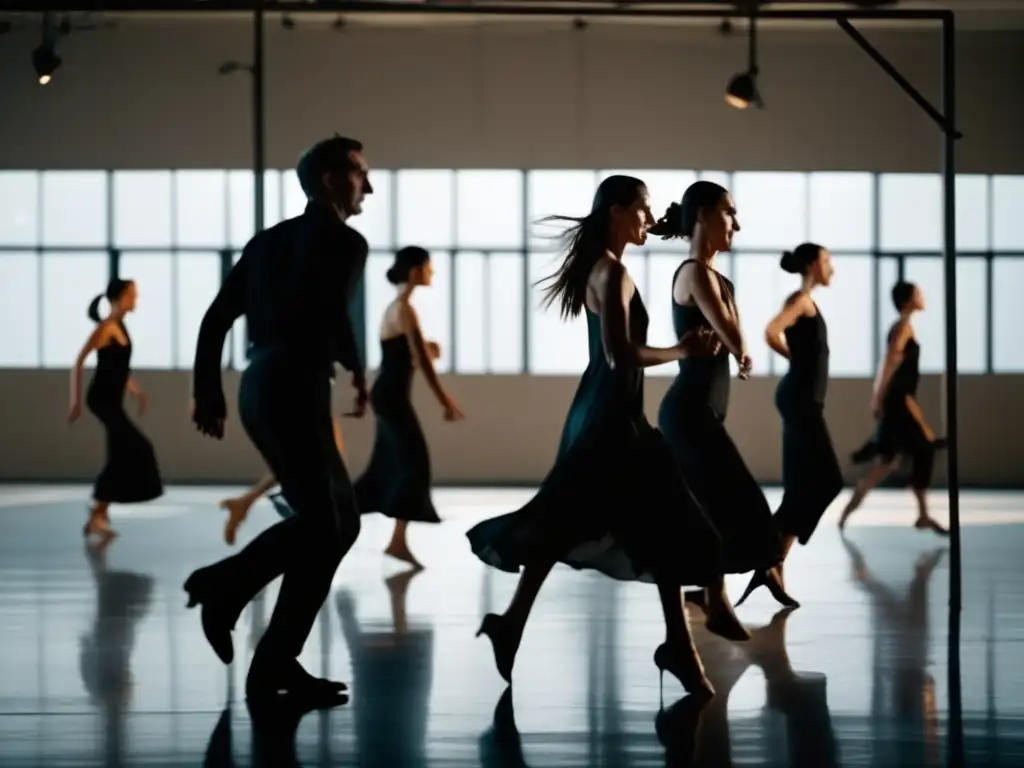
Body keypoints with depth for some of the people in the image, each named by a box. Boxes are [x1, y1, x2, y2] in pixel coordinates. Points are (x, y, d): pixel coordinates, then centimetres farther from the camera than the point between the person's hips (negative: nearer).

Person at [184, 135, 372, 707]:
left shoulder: (270, 240, 19)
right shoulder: (345, 241, -5)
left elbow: (216, 318, 16)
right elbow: (332, 315, -21)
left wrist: (209, 392, 19)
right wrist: (358, 371, -4)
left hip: (261, 388, 9)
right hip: (296, 391, -9)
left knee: (339, 518, 16)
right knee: (323, 535, -1)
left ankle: (224, 585, 10)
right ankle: (274, 669, 2)